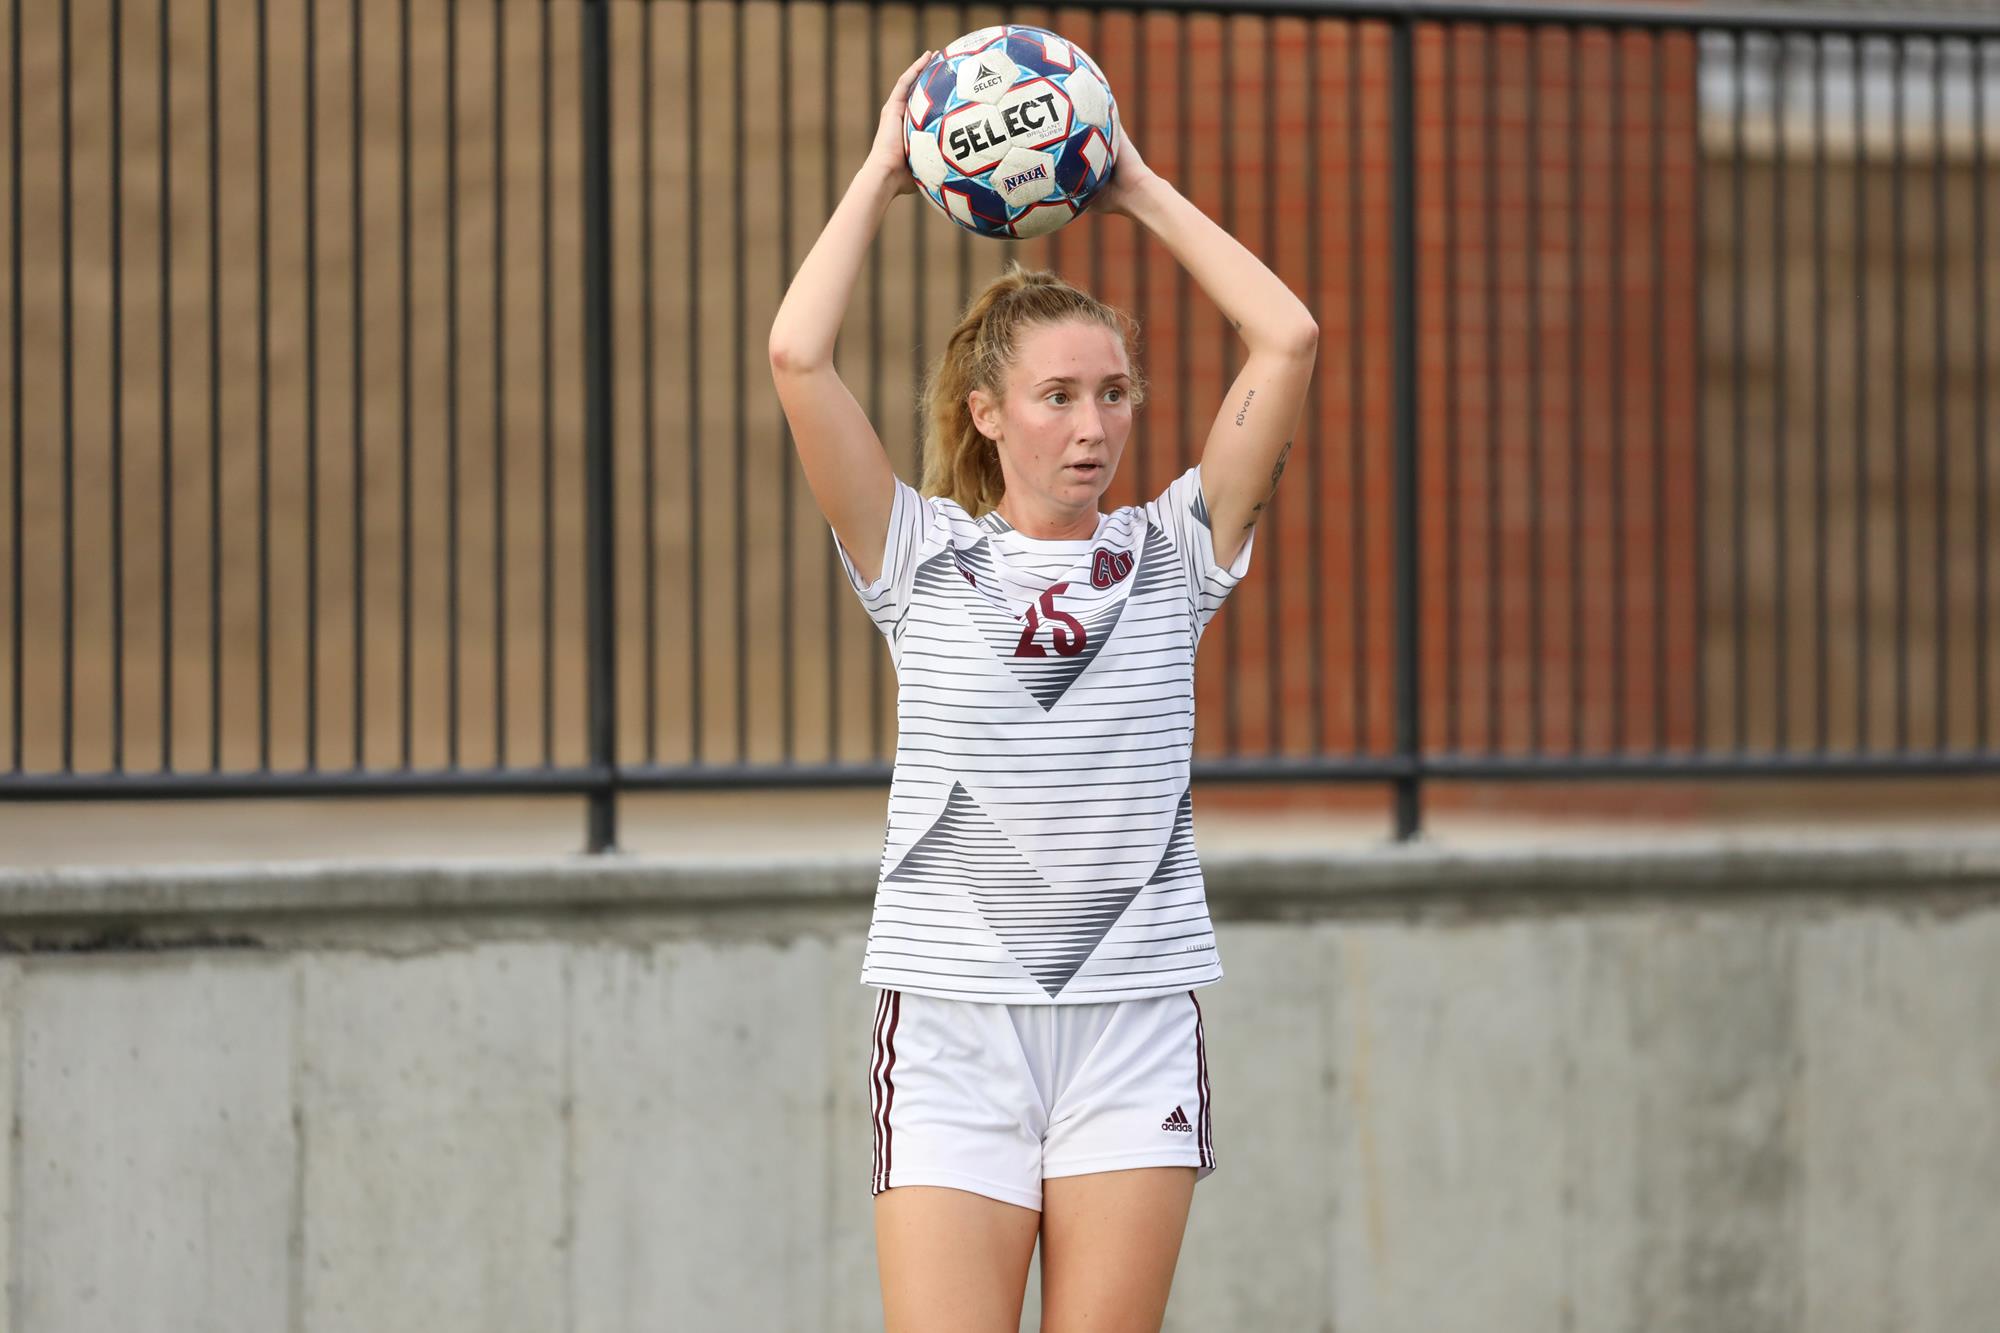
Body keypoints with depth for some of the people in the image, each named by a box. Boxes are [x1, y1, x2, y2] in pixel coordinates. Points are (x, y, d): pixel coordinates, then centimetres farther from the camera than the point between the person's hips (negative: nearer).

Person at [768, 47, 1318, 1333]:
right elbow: (799, 357, -6)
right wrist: (882, 175, 4)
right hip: (953, 1020, -1)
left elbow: (1290, 341, 1)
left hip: (1137, 1022, 1)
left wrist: (1143, 191, 7)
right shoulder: (921, 558, 5)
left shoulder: (1171, 554, 8)